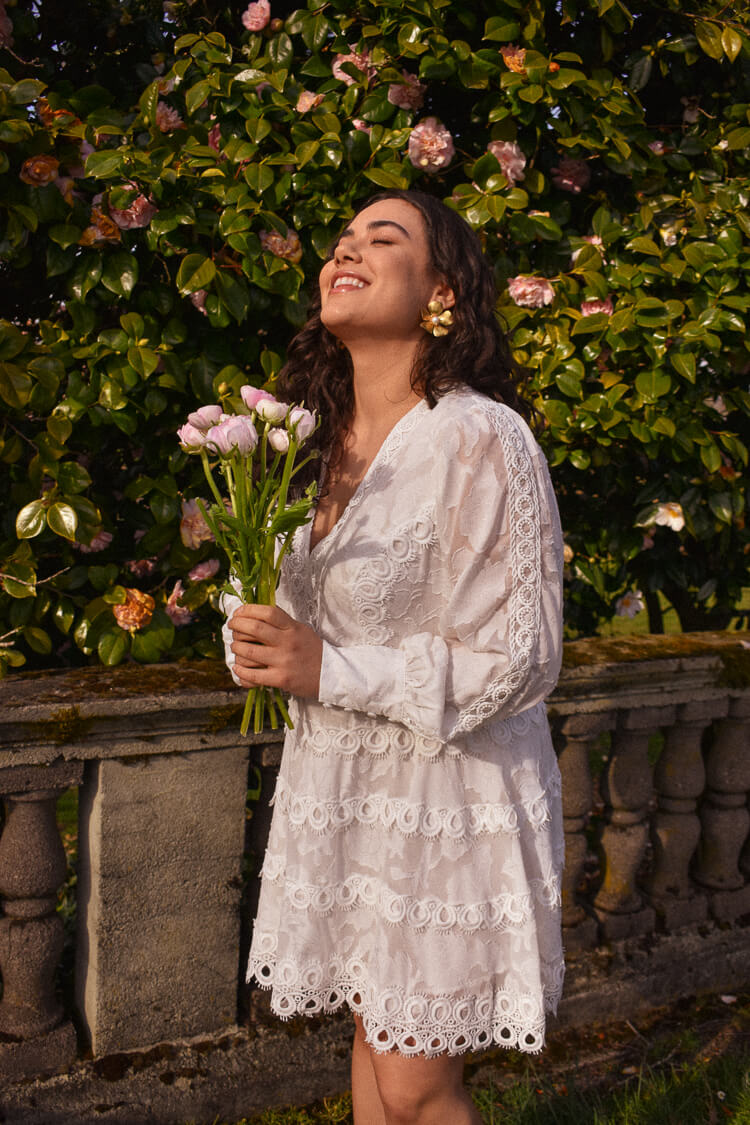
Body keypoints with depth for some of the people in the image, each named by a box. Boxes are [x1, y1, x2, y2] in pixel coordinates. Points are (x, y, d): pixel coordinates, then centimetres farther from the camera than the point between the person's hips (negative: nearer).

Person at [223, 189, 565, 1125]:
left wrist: (327, 670, -22)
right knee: (373, 1033, 19)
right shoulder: (319, 439, 6)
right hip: (337, 778, 7)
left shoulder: (479, 440, -18)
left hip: (451, 788, -7)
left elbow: (514, 662, -19)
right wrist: (261, 647, -3)